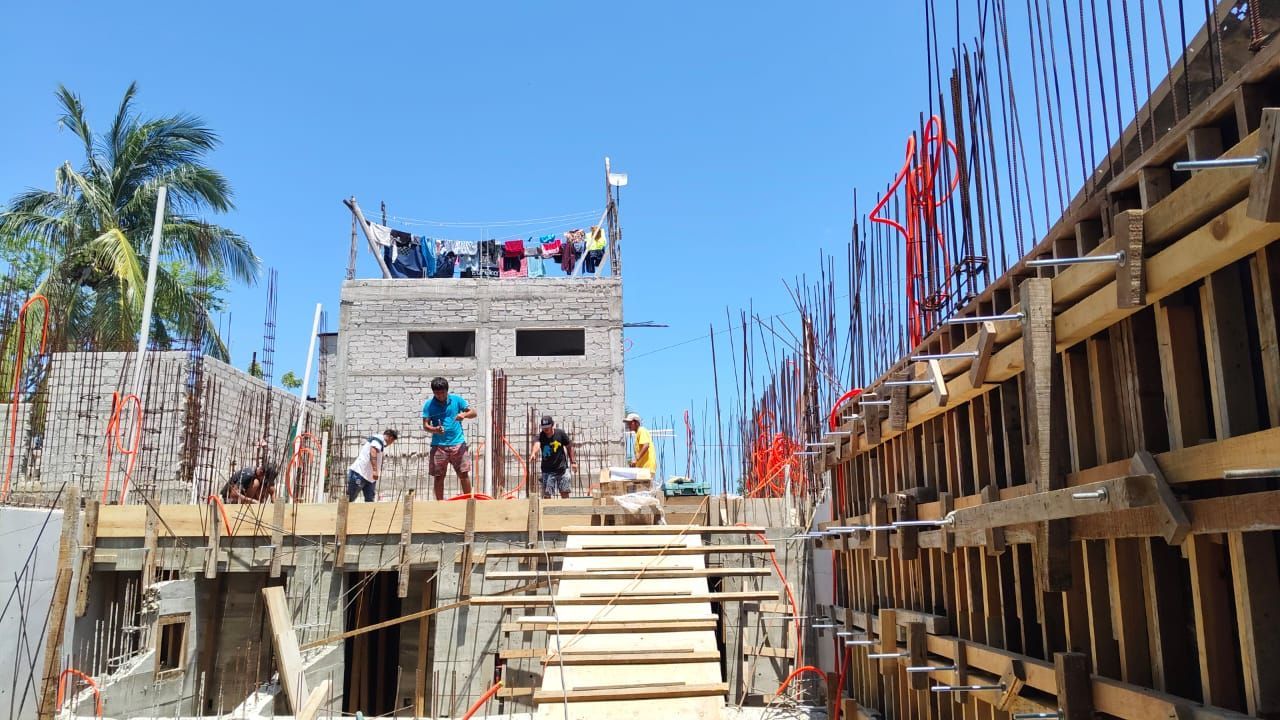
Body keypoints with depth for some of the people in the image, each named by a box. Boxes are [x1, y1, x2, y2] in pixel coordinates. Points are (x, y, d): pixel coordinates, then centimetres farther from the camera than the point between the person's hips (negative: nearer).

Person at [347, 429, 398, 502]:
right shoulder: (379, 439, -8)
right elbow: (373, 452, -25)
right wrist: (375, 470, -33)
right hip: (358, 474, -10)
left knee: (369, 501, 3)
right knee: (348, 500, -6)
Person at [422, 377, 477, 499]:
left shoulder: (457, 400, 3)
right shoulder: (429, 404, 1)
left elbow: (473, 413, 4)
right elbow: (425, 425, -1)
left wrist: (464, 415, -18)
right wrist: (434, 429, -22)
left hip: (458, 443, 0)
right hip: (438, 445, 0)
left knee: (464, 473, 1)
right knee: (438, 476, 4)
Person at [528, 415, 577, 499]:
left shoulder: (561, 433, -7)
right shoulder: (540, 437, -12)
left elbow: (569, 446, 7)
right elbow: (537, 445, -35)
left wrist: (573, 461, 6)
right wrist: (533, 453, -57)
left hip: (562, 468, 1)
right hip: (547, 470, -1)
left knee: (565, 492, 6)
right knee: (546, 494, -6)